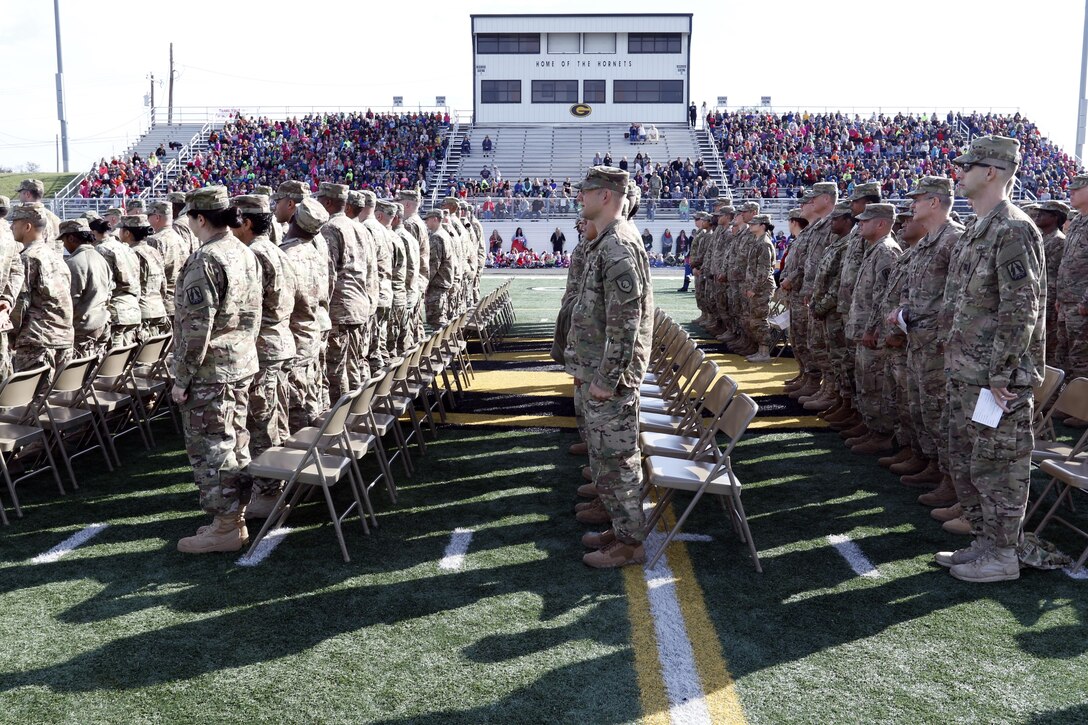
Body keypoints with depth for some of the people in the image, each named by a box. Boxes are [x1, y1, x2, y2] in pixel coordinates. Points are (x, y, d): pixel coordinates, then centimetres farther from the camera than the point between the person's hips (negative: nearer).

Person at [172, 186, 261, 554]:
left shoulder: (205, 260, -18)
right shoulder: (246, 254, 9)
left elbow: (197, 326, -20)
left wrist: (182, 378, -13)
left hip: (211, 372, -9)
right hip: (243, 364, 9)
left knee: (211, 447, 0)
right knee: (235, 441, 15)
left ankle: (224, 528, 8)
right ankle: (236, 518, 25)